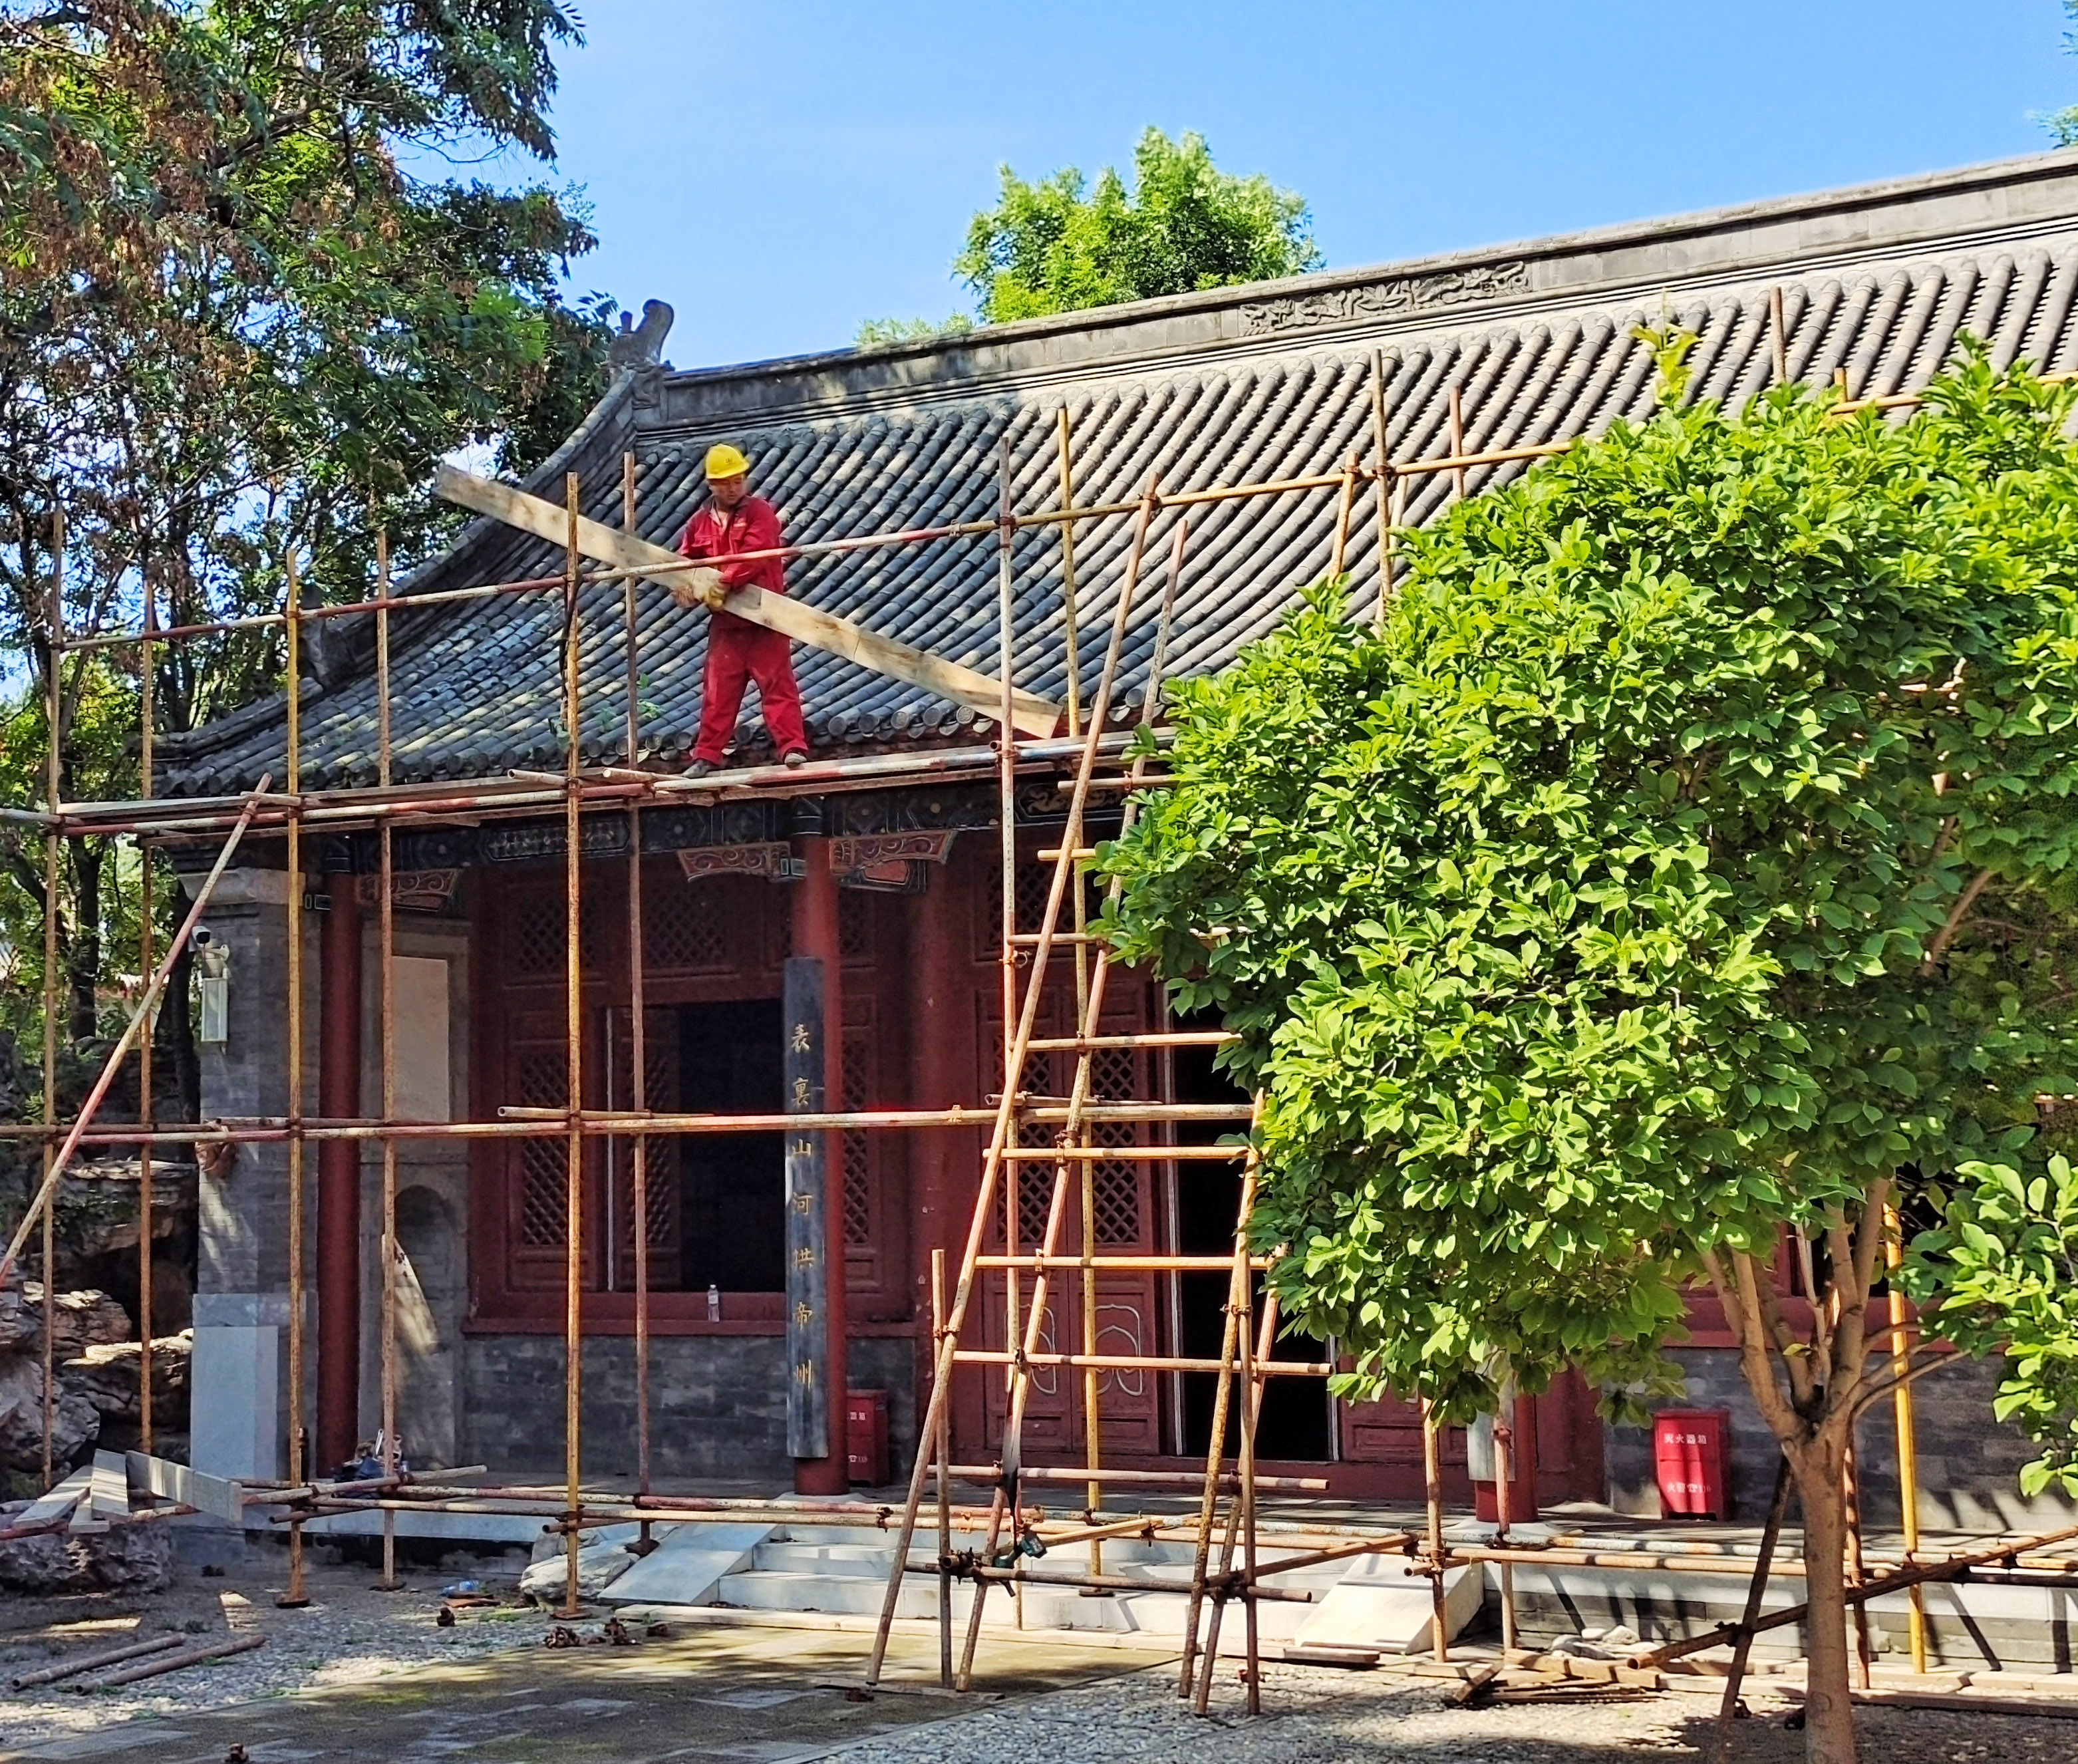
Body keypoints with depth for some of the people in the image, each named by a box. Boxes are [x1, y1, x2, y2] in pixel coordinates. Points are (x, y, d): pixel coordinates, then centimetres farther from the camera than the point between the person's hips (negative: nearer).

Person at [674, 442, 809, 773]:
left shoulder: (760, 512, -2)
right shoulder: (700, 523, 13)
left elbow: (754, 556, -17)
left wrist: (725, 581, -25)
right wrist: (686, 588, -7)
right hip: (724, 620, 4)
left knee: (777, 683, -6)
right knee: (718, 690, 7)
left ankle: (793, 747, -7)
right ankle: (706, 756, 12)